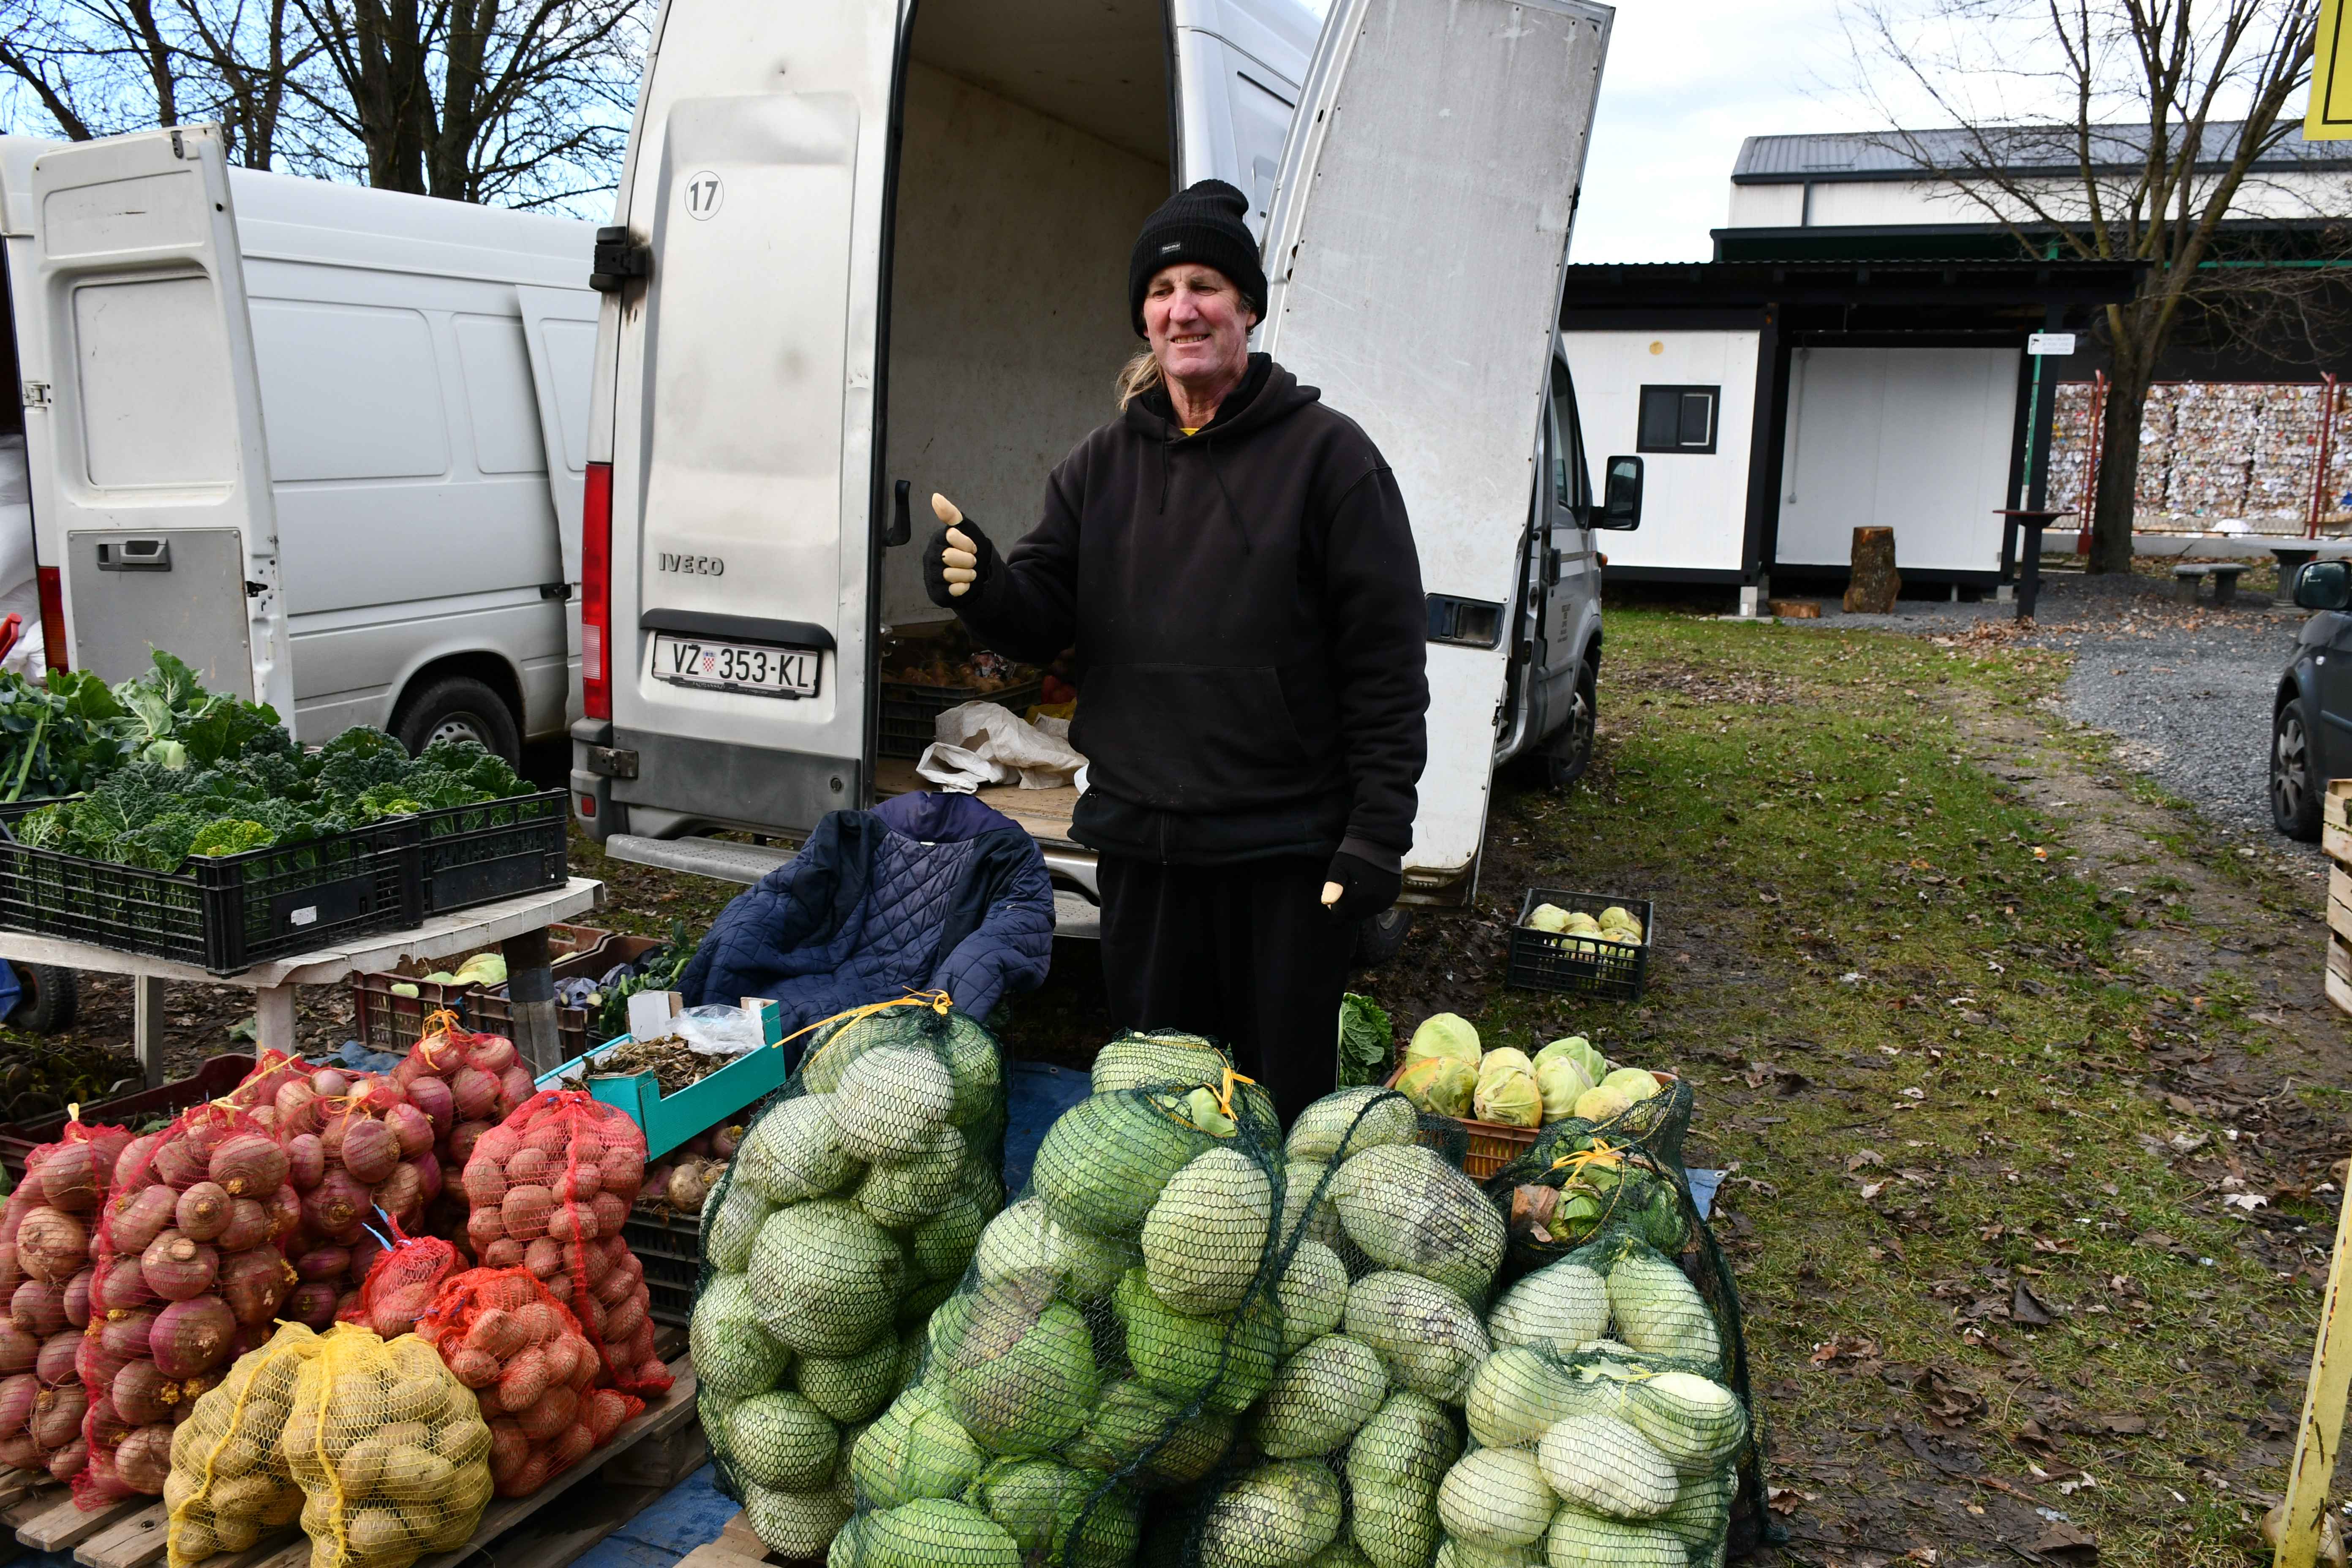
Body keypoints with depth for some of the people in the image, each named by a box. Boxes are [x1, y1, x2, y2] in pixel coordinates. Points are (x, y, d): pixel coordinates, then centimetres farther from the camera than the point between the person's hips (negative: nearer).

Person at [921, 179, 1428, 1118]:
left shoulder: (1326, 453, -4)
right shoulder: (1102, 465, 10)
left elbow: (1387, 662, -7)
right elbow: (1042, 623, 7)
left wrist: (1378, 831, -11)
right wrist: (980, 585, -16)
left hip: (1287, 851, -4)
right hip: (1140, 842, 4)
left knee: (1284, 1099, 6)